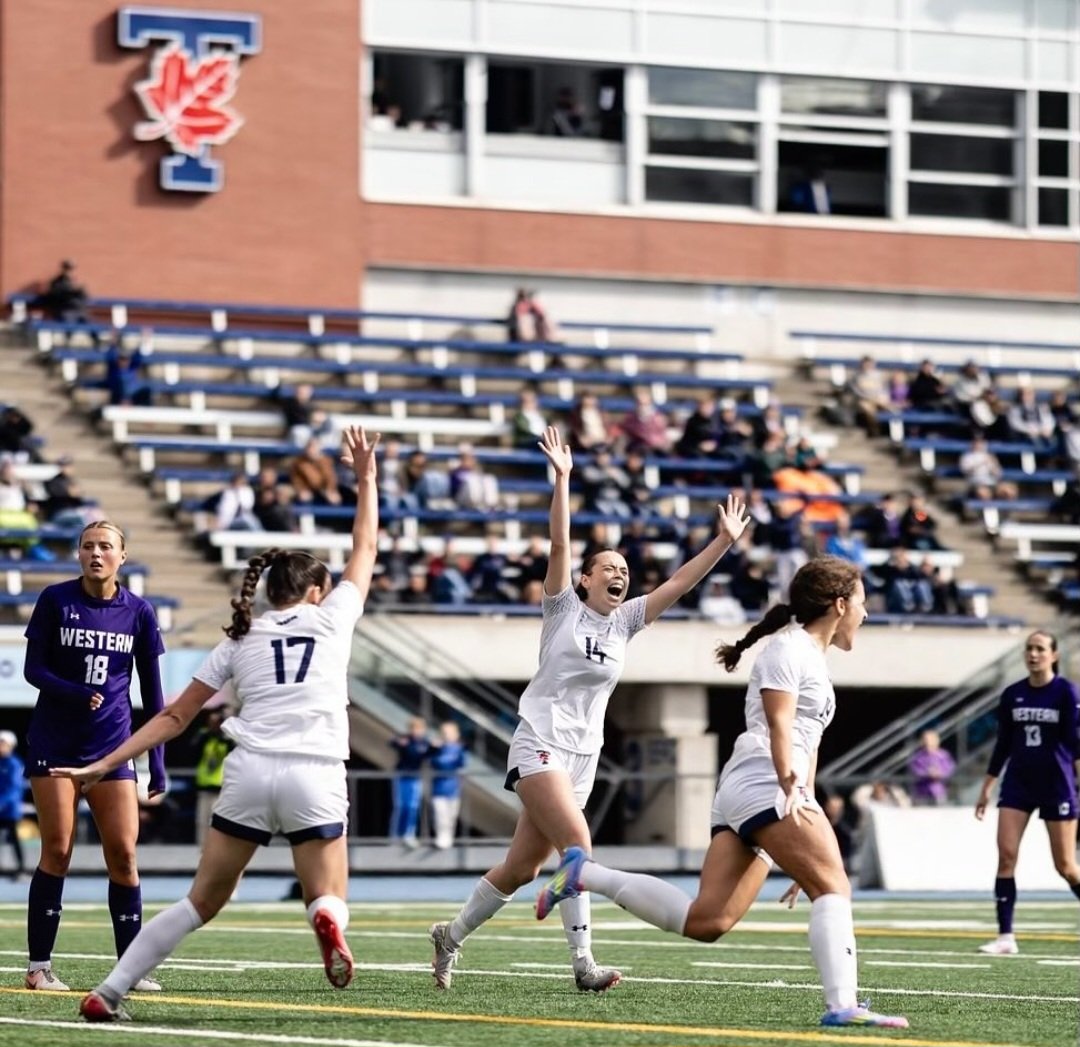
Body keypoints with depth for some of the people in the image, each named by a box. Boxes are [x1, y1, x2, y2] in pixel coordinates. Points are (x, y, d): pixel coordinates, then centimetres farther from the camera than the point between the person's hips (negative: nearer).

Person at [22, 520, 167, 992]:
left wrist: (157, 762, 4)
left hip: (111, 747, 2)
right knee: (57, 850, -4)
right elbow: (33, 669, -3)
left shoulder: (138, 612, 2)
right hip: (54, 742, -2)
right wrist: (76, 694, -21)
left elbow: (152, 691, 7)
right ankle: (39, 966, 3)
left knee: (122, 852, -3)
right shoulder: (55, 600, -3)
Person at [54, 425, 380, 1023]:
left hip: (249, 772, 2)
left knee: (201, 904, 11)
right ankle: (327, 918, -30)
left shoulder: (240, 639, 16)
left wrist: (102, 766, 17)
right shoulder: (331, 617, 12)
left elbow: (174, 716, 14)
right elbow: (364, 550, 27)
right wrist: (365, 477, 35)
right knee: (328, 899, 9)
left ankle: (107, 995, 2)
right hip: (315, 778, -2)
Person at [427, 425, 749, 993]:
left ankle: (451, 935, 27)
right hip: (541, 746, -6)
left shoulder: (625, 621, 11)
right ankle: (583, 963, -24)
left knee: (521, 869, 9)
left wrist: (724, 541, -2)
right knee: (577, 844, -23)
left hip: (583, 756, 6)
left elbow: (680, 582, 6)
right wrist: (562, 478, -24)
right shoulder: (564, 607, -2)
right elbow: (559, 545, -15)